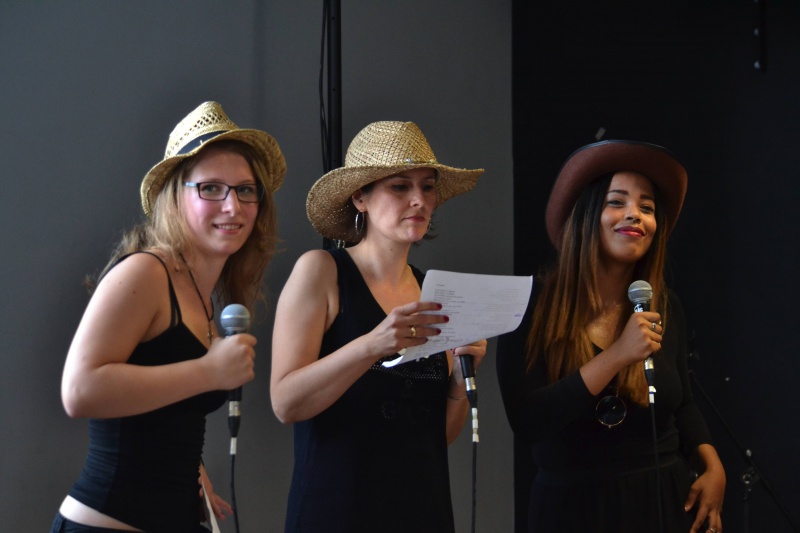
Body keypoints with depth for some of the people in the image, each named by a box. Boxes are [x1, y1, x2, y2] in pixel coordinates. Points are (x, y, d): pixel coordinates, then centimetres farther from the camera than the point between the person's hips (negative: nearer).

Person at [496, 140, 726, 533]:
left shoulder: (665, 306, 1)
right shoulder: (534, 304, -13)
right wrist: (617, 356, -26)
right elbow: (526, 423, -22)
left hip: (667, 501, 4)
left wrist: (712, 465, -3)